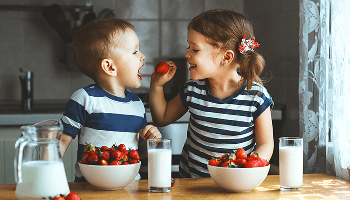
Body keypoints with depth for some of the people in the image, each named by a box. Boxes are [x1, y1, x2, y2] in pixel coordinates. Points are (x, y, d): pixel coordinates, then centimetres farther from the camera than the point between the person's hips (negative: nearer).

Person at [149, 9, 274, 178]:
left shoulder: (256, 96, -8)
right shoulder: (192, 90, 2)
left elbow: (265, 143, 0)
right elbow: (162, 118, 19)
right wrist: (156, 85, 5)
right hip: (191, 179, 3)